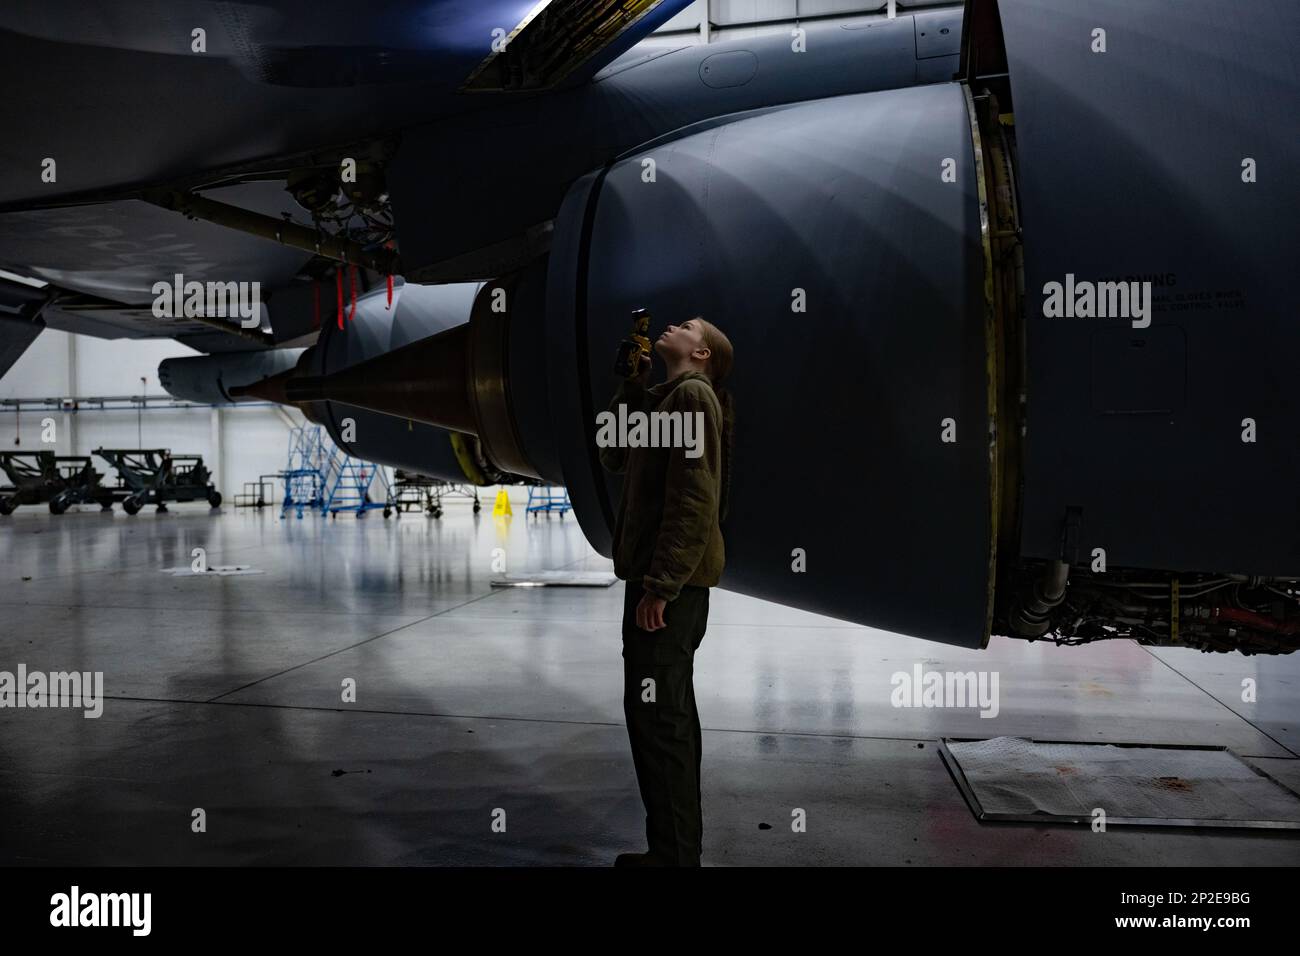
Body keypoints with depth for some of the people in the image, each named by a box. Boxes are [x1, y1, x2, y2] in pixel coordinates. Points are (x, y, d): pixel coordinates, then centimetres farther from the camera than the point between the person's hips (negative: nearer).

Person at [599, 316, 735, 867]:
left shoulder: (693, 394, -11)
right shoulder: (667, 396, 19)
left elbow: (695, 499, -20)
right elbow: (613, 456, 20)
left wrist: (659, 586, -22)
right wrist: (633, 382, 12)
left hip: (671, 580, -10)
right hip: (662, 576, 10)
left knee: (655, 711, -8)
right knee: (667, 711, 15)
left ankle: (673, 853, 1)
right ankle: (678, 846, 25)